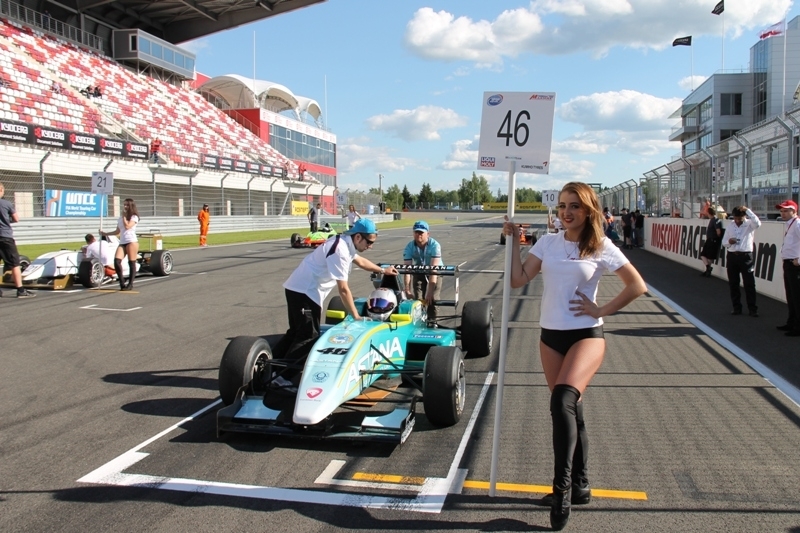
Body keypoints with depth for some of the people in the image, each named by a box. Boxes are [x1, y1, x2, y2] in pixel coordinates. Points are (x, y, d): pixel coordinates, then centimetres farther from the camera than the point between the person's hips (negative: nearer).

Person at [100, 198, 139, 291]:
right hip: (122, 242, 6)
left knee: (132, 263, -5)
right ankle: (122, 283, -6)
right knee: (116, 261, -13)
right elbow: (117, 231, 26)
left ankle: (130, 284, 1)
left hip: (132, 241, -6)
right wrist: (105, 234, 19)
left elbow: (127, 226, -14)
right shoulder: (121, 218, 22)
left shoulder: (134, 217, 3)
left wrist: (124, 216, -4)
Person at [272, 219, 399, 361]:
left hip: (300, 288, 10)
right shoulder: (340, 250, -23)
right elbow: (343, 289, -22)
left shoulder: (346, 243, 6)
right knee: (308, 336, -9)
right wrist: (356, 316, -14)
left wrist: (383, 270, 41)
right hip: (304, 291, -10)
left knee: (296, 332, 16)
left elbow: (360, 261, 29)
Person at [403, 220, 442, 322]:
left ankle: (431, 321, -5)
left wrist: (430, 291, -43)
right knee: (417, 299, -7)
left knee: (432, 299, -17)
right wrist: (407, 290, -36)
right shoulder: (409, 247, -22)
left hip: (435, 273, -2)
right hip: (418, 273, 2)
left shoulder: (434, 245, -32)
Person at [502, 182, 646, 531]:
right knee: (569, 410, 14)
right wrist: (513, 242, -4)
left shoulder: (602, 248, -3)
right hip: (550, 336, 5)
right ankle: (579, 486, 28)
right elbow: (518, 280, 0)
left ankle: (562, 487, -18)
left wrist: (601, 310, -6)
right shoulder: (548, 242, 6)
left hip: (586, 335, -5)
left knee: (562, 400, -28)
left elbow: (637, 286, -2)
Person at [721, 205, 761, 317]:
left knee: (749, 283, -3)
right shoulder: (730, 226, 11)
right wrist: (729, 242, -9)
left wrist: (747, 210, -21)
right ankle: (736, 307, 17)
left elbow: (757, 223, -24)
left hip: (745, 256, -4)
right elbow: (723, 242, 14)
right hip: (732, 256, 4)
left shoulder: (749, 225, 0)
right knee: (733, 283, 7)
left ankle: (752, 309, 1)